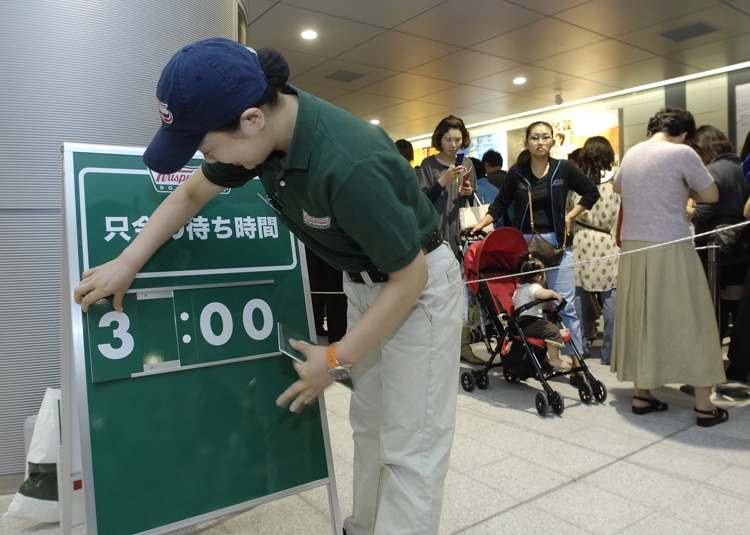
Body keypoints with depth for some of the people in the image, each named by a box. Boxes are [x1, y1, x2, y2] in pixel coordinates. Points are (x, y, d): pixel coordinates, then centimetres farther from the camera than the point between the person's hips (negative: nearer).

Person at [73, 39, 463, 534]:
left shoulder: (348, 164, -35)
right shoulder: (266, 129, -11)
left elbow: (410, 277, -25)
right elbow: (191, 194, 7)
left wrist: (336, 360, -17)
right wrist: (126, 263, 4)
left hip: (418, 282, -7)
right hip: (363, 281, 8)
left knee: (409, 448, -2)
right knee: (367, 423, 18)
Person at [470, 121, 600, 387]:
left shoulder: (564, 169, 2)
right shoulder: (517, 172, 3)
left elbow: (591, 192, 11)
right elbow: (500, 205, 8)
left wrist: (569, 216, 2)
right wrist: (480, 225, -4)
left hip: (556, 242, -1)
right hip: (524, 242, 1)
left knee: (565, 305, -2)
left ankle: (576, 362, 6)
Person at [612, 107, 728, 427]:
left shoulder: (631, 154, 12)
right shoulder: (682, 153, -6)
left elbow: (617, 186, 31)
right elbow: (711, 195, 0)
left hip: (632, 248, 6)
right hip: (670, 248, -6)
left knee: (640, 320, 12)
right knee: (690, 322, 3)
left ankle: (641, 395, 17)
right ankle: (704, 405, 9)